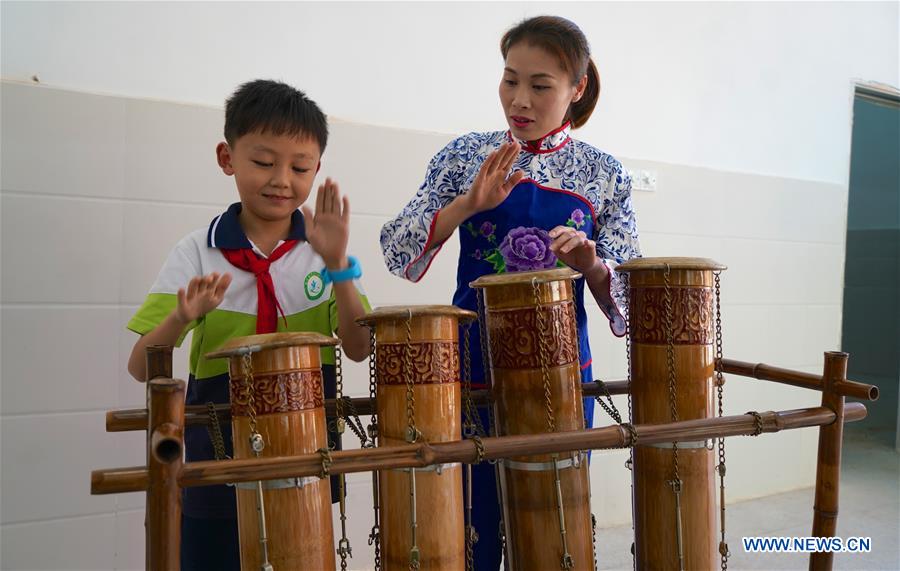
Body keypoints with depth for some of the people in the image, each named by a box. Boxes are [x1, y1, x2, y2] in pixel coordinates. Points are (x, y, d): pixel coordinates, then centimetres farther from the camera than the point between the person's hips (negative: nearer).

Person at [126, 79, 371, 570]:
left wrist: (337, 265, -22)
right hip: (219, 460, -1)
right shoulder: (197, 253, -6)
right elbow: (142, 367, -9)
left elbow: (358, 349, -11)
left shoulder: (323, 249, -3)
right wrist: (182, 317, -28)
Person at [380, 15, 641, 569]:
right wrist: (467, 204, -22)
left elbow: (627, 290, 0)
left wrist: (591, 265, -21)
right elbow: (398, 253, -7)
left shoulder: (604, 175, 1)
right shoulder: (466, 155, -1)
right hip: (472, 371, -1)